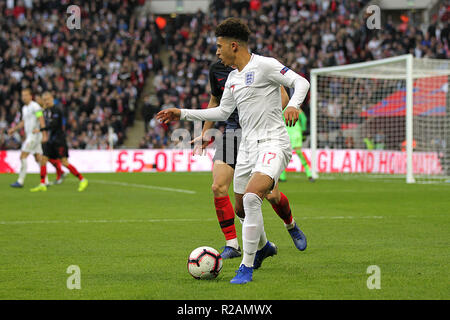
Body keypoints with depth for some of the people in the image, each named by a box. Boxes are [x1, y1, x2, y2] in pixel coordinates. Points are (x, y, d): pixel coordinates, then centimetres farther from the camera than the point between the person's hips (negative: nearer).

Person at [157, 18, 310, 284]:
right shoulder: (233, 78, 16)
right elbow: (222, 112, 27)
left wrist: (294, 105, -32)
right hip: (248, 146, 9)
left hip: (273, 143, -9)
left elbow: (301, 82, -12)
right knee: (241, 207, 14)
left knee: (251, 197, -27)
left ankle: (246, 268, -21)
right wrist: (183, 114, 25)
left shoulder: (264, 65, -9)